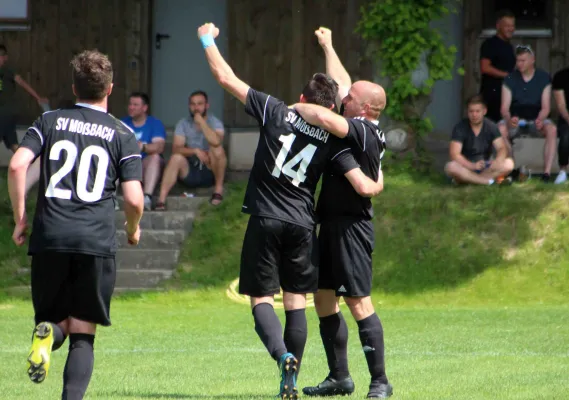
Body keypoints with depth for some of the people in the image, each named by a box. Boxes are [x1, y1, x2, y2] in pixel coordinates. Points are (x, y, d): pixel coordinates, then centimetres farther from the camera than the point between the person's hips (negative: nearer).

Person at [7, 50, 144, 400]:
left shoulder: (50, 122, 11)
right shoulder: (122, 134, 7)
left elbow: (17, 165, -3)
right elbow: (134, 199, -1)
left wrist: (20, 219, 7)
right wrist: (133, 229, 20)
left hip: (49, 239, 1)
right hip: (97, 241, -1)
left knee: (55, 320, 16)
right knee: (83, 335, 6)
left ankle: (48, 332, -21)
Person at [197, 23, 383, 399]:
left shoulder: (276, 112, -3)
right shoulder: (333, 140, 0)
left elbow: (227, 79, -1)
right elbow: (364, 187, -4)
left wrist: (207, 39, 13)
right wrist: (378, 184, 22)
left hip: (265, 220, -2)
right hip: (302, 225, 2)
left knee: (262, 299, 2)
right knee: (296, 301, 9)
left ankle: (283, 355, -24)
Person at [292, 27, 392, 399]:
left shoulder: (364, 131, -18)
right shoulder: (363, 130, 9)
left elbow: (325, 118, -35)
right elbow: (340, 84, 23)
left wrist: (299, 107, -15)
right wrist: (328, 46, 32)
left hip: (351, 226, -10)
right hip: (333, 225, 10)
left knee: (359, 303, -9)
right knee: (324, 299, 14)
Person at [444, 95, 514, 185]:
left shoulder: (491, 127, 0)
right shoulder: (460, 128, -9)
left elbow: (502, 149, -8)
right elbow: (454, 154, -19)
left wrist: (497, 161, -32)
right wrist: (472, 166, -35)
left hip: (485, 167, 3)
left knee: (509, 163, -23)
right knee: (451, 167, -37)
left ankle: (467, 179, -28)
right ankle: (491, 180, -33)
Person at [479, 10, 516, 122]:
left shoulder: (509, 46, 21)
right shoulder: (490, 44, -4)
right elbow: (485, 68, -15)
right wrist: (507, 75, -15)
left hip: (507, 91, 8)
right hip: (492, 92, -8)